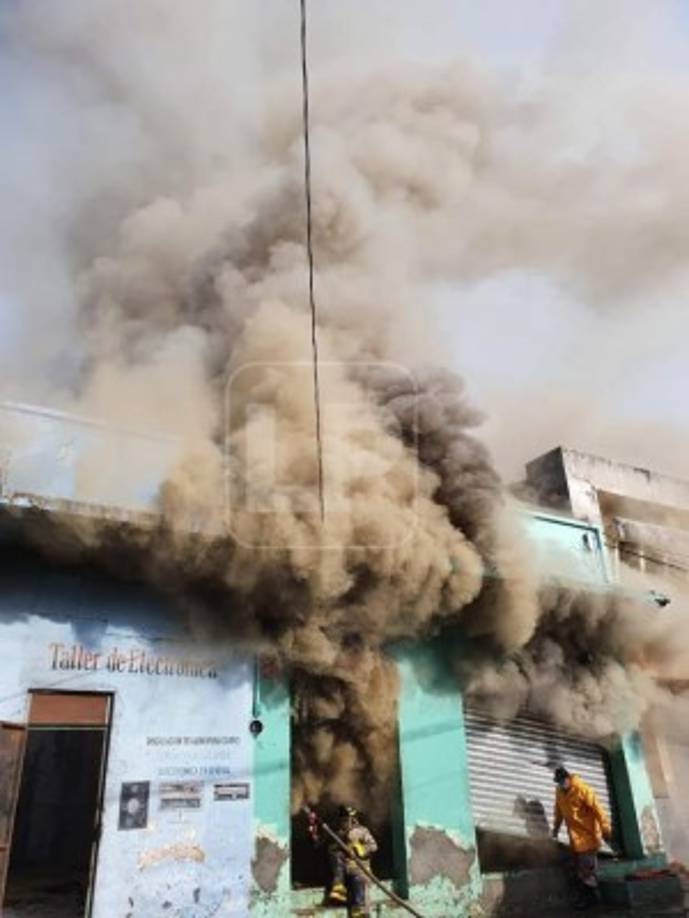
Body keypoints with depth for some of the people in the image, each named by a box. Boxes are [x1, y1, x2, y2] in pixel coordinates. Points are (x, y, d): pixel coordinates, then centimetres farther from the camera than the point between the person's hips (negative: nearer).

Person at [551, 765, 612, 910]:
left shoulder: (582, 789, -20)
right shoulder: (559, 792, 2)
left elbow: (597, 809, -19)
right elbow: (559, 810, 14)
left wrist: (605, 829, -19)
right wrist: (556, 827, 19)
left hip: (587, 834, -7)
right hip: (575, 836, 7)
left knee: (587, 866, -5)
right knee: (579, 868, 11)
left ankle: (591, 896, 6)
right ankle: (584, 896, 21)